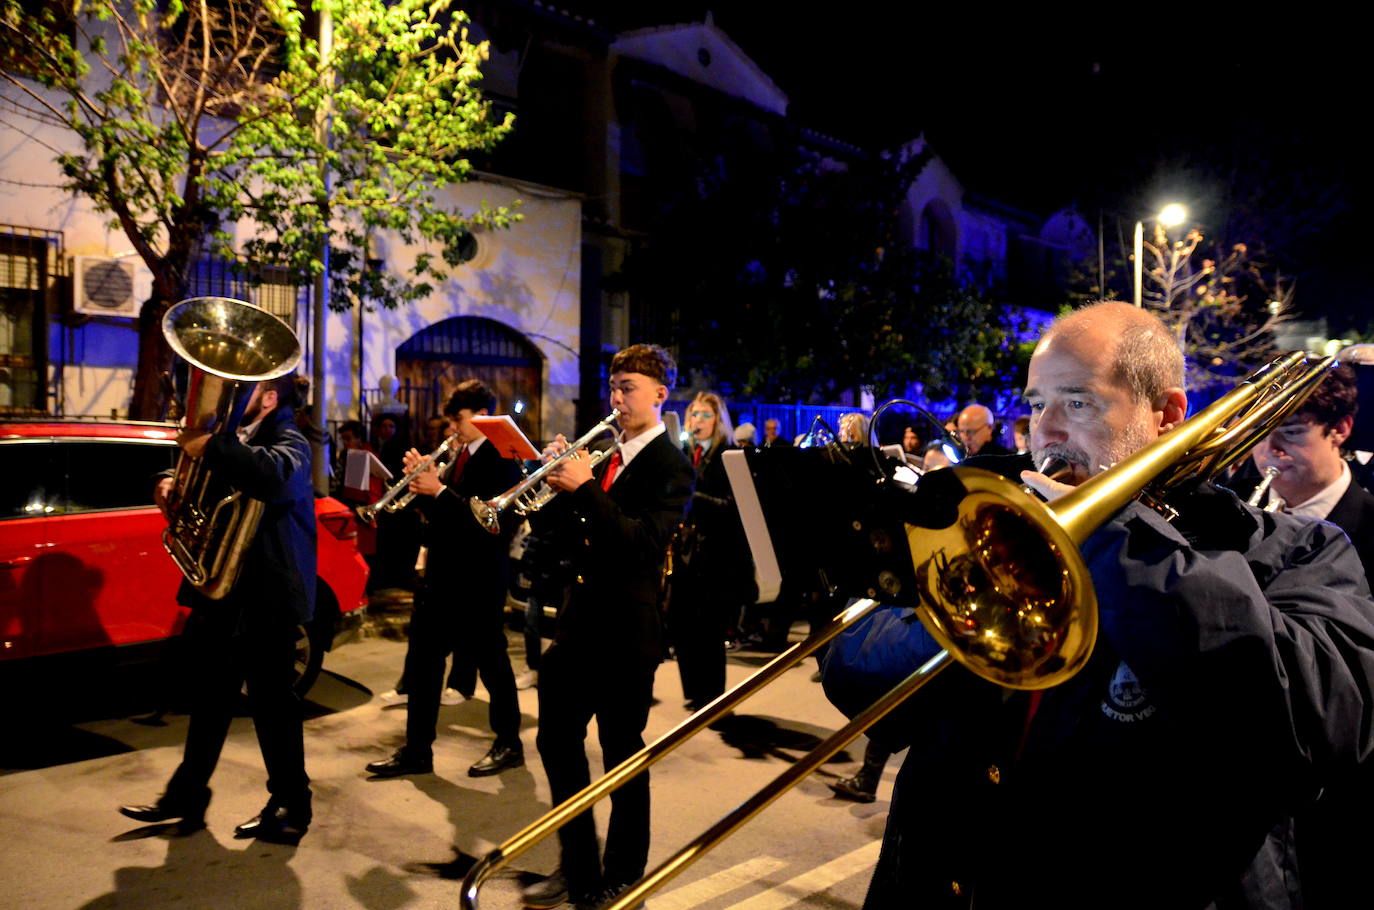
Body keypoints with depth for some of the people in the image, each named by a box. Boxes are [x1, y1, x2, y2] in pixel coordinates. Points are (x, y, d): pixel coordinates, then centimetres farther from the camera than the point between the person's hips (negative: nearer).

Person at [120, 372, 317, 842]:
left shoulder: (287, 442, -12)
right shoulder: (236, 438, 12)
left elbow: (277, 477, -36)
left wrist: (210, 446, -34)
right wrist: (170, 486, 1)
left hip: (264, 597, -8)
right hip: (219, 592, 8)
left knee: (272, 703, 1)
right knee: (209, 699, 18)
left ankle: (291, 808, 15)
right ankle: (186, 798, 32)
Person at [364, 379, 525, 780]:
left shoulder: (502, 460, -13)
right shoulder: (458, 456, 11)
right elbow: (444, 513, 14)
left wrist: (439, 490, -22)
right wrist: (423, 482, -3)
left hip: (479, 579, -8)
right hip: (442, 574, 8)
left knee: (490, 661, 6)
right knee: (421, 661, 8)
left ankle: (508, 744, 23)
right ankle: (416, 750, 18)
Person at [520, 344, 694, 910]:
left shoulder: (670, 467, -10)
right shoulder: (605, 455, 11)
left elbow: (644, 542, -24)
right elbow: (549, 524, 11)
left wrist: (585, 487, -25)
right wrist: (552, 477, -6)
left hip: (626, 629, -8)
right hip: (580, 618, 8)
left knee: (623, 756, 5)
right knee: (556, 743, 15)